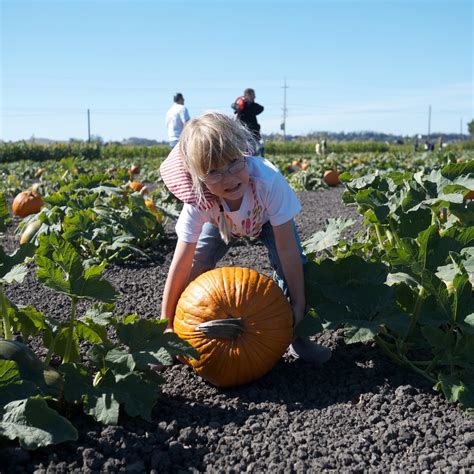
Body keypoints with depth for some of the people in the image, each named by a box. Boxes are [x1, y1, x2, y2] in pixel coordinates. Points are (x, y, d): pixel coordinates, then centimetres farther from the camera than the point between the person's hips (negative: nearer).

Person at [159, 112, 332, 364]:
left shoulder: (268, 180, -45)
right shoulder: (198, 200, -39)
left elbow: (287, 249, -38)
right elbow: (182, 264, -34)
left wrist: (298, 304, -33)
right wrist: (167, 324, -30)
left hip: (266, 218, -1)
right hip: (220, 221, 1)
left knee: (292, 264, -21)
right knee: (196, 263, -14)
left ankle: (296, 336, 0)